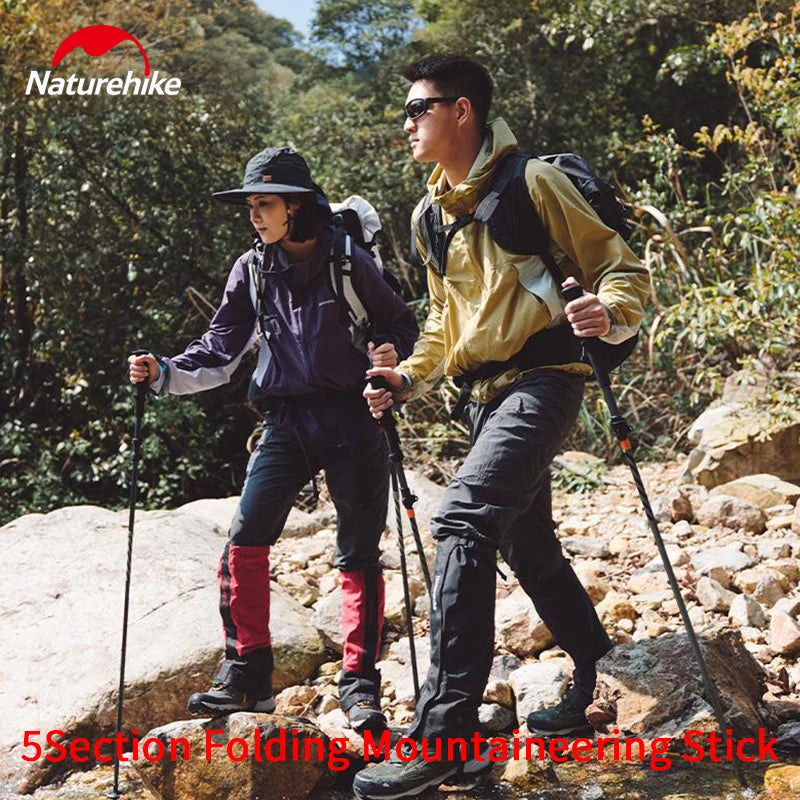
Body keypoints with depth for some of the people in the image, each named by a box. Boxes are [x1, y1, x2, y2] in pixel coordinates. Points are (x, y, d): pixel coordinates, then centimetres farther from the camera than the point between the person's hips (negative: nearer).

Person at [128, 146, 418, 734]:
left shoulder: (349, 262, -6)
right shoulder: (252, 271, 4)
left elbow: (401, 324, 6)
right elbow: (220, 353, 5)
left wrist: (391, 360, -15)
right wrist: (166, 375, -11)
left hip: (352, 421, -3)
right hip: (287, 423, 3)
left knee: (359, 554, 0)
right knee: (244, 541, -7)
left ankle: (360, 684, 11)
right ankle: (247, 673, 5)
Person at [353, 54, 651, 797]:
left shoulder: (533, 181, -7)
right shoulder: (428, 215, 14)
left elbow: (624, 269, -5)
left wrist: (608, 313, -27)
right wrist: (410, 376, 10)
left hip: (542, 379, -9)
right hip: (484, 392, 9)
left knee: (463, 518, -25)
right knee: (526, 545, 15)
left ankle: (444, 733, -24)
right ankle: (598, 676, 35)